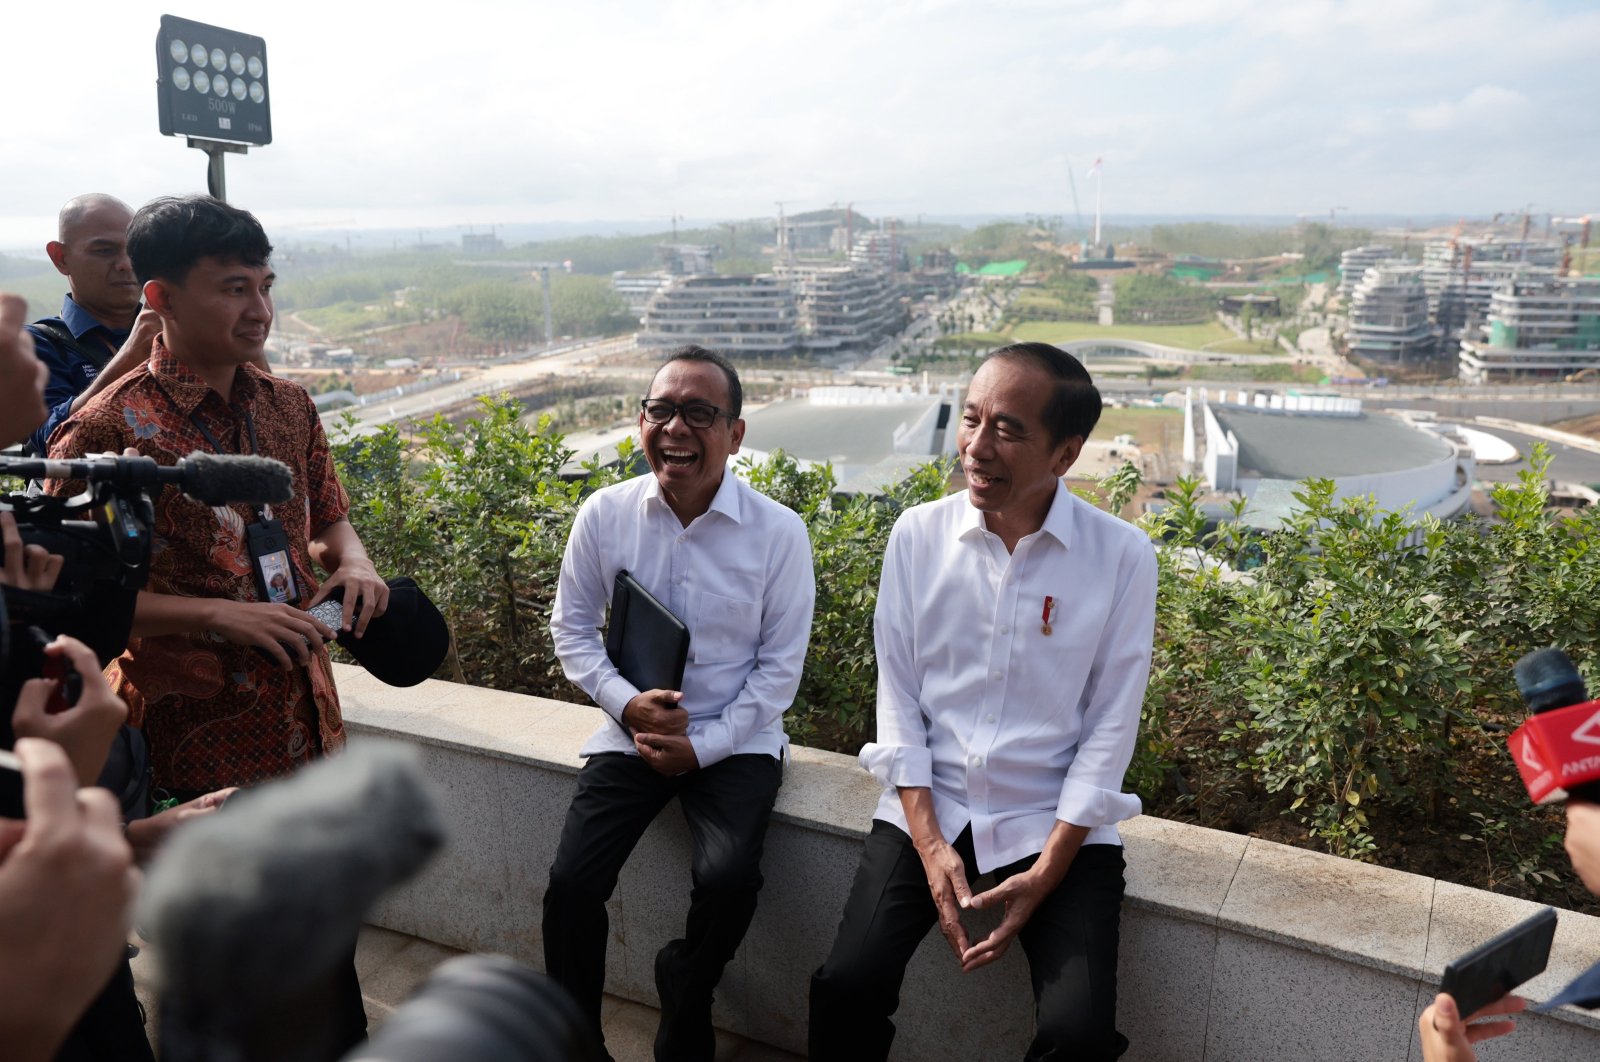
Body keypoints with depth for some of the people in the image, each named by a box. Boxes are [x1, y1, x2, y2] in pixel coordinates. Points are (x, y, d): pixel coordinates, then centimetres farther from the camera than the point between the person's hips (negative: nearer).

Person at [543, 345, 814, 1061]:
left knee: (728, 879, -24)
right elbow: (571, 627, 4)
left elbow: (780, 664, -4)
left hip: (735, 737, -2)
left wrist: (704, 745, -11)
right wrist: (628, 705, -12)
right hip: (633, 730, 2)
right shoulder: (605, 514, -4)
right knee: (571, 884, -15)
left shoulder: (778, 532, -10)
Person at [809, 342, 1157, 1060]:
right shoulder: (918, 535, -3)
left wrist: (1047, 870, -12)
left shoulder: (1121, 556, -8)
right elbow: (898, 698, -1)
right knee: (846, 987, -15)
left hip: (1056, 824, -1)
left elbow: (1110, 727, -5)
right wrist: (930, 845, -9)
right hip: (927, 808, 2)